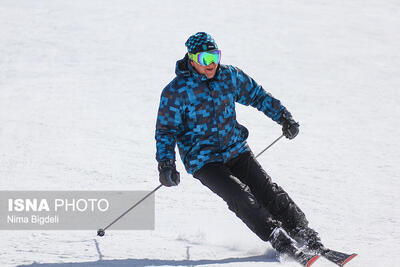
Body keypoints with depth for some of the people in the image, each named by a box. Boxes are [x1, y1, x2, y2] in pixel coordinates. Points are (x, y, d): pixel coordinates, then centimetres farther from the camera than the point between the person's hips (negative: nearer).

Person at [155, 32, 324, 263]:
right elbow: (166, 130, -6)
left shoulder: (229, 76, 1)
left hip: (236, 149, 4)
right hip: (203, 160, -4)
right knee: (239, 195, -23)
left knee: (268, 191, -6)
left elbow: (257, 94, 16)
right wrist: (166, 164, -17)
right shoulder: (176, 91, -11)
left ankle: (302, 232, 4)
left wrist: (283, 116, 14)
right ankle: (278, 238, -22)